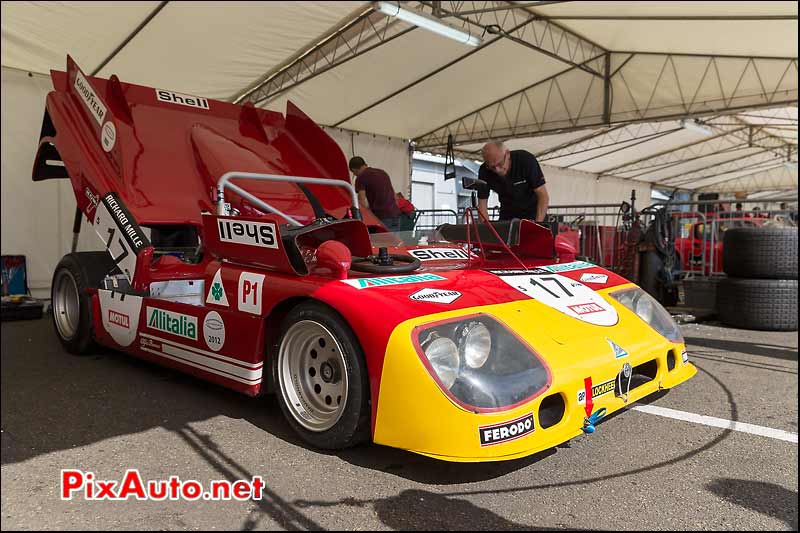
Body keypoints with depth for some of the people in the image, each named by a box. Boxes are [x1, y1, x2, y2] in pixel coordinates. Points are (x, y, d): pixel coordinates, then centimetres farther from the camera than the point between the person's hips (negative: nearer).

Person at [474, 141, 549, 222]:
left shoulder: (526, 160, -25)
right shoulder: (484, 171, -18)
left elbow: (543, 196, -24)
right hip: (507, 214, 3)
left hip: (532, 211, -2)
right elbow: (482, 204, -12)